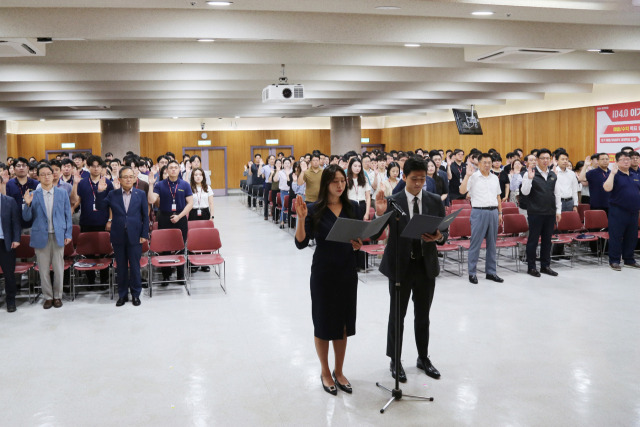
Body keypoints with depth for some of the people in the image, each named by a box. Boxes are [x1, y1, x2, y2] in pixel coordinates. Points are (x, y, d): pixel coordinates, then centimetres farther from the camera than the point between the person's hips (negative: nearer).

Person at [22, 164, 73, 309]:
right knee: (43, 269, 5)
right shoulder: (33, 195, 3)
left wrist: (68, 234, 1)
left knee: (58, 269, 4)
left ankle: (57, 296, 18)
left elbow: (67, 214, 7)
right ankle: (48, 297, 18)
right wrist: (28, 204, -15)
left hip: (58, 236, 0)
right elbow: (27, 218, 4)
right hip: (40, 236, 0)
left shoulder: (62, 193, 5)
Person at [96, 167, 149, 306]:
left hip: (135, 237, -1)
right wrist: (100, 192, -15)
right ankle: (122, 294, 20)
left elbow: (145, 216, 2)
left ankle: (135, 294, 18)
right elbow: (100, 206, -1)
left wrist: (144, 234, -4)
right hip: (118, 237, 1)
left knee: (135, 266, 5)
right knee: (121, 267, 9)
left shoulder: (141, 194, 2)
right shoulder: (112, 195, 5)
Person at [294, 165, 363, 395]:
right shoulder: (314, 210, -9)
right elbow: (301, 243, -15)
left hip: (347, 271, 4)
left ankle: (338, 371, 29)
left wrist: (358, 244, -14)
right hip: (323, 273, -3)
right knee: (323, 323, 8)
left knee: (343, 322, 12)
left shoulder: (352, 207, 2)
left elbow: (361, 236, 7)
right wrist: (301, 218, -27)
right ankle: (325, 373, 25)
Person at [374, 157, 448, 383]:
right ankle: (395, 361, 25)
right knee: (397, 316, 9)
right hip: (400, 265, -3)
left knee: (423, 316, 16)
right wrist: (380, 214, -34)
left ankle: (423, 358, 33)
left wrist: (438, 237, -19)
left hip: (426, 266, 3)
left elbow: (445, 233, 4)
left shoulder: (435, 201, 1)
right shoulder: (392, 202, -9)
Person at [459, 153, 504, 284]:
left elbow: (498, 196, 19)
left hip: (493, 212, 5)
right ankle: (472, 272, 4)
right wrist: (467, 175, -19)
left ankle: (491, 272, 19)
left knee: (492, 243, 10)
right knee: (476, 243, -3)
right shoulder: (473, 177, -3)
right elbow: (462, 190, -16)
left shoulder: (495, 178, 13)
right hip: (479, 212, -5)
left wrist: (500, 212, 14)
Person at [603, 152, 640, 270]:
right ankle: (614, 261, 4)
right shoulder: (614, 175, -4)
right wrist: (612, 173, -25)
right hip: (618, 211, -6)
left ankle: (629, 259, 23)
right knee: (616, 236, -3)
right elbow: (607, 188, -22)